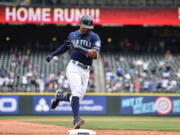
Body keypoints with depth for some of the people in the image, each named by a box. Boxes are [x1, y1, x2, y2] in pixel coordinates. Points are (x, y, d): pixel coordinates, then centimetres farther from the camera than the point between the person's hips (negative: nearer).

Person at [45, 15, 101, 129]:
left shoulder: (94, 37, 2)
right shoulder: (73, 35, 11)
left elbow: (95, 54, -12)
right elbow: (65, 46, 31)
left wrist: (81, 49, -21)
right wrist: (53, 54, 29)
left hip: (85, 71, 1)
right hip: (74, 67, -1)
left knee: (78, 97, 3)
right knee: (77, 91, -23)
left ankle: (60, 96, 34)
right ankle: (76, 119, -32)